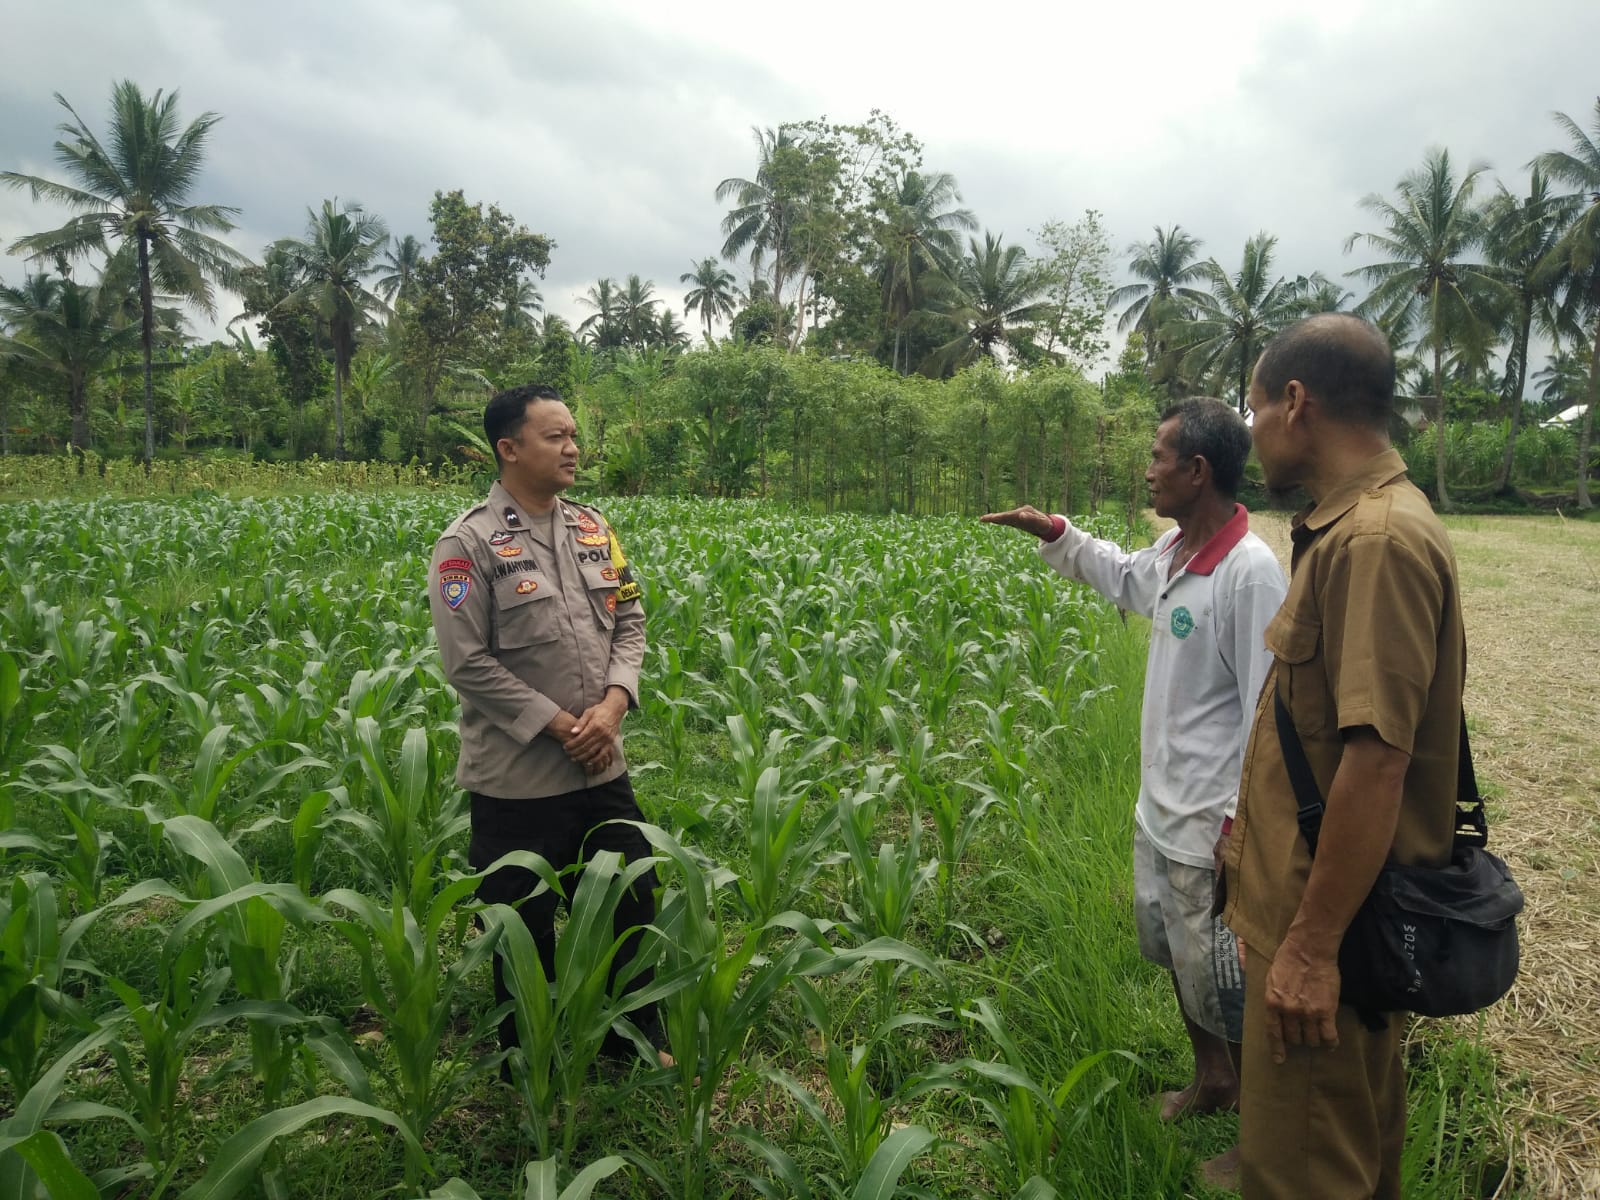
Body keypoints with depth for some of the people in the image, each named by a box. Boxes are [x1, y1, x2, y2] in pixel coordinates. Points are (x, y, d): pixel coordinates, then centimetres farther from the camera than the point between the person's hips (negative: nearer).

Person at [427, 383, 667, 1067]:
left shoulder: (593, 529, 5)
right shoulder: (469, 544, -13)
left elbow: (629, 623, 7)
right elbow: (468, 663, -16)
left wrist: (613, 702, -11)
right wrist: (560, 725, -17)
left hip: (602, 769, 6)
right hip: (516, 781, -5)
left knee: (632, 905, 17)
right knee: (525, 933, 12)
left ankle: (637, 1042, 39)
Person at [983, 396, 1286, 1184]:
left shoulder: (1251, 571, -25)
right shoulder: (1173, 552, 1)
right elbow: (1124, 580, 26)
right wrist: (1055, 535, 18)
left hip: (1212, 826, -9)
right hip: (1160, 810, 9)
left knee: (1226, 986, 7)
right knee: (1175, 957, 25)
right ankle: (1209, 1081, 47)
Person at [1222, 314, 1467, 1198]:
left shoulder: (1378, 539, -23)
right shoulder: (1348, 526, 8)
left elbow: (1378, 761, -27)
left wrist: (1312, 944, -23)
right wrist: (1252, 826, 21)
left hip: (1328, 917, -9)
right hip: (1318, 900, 9)